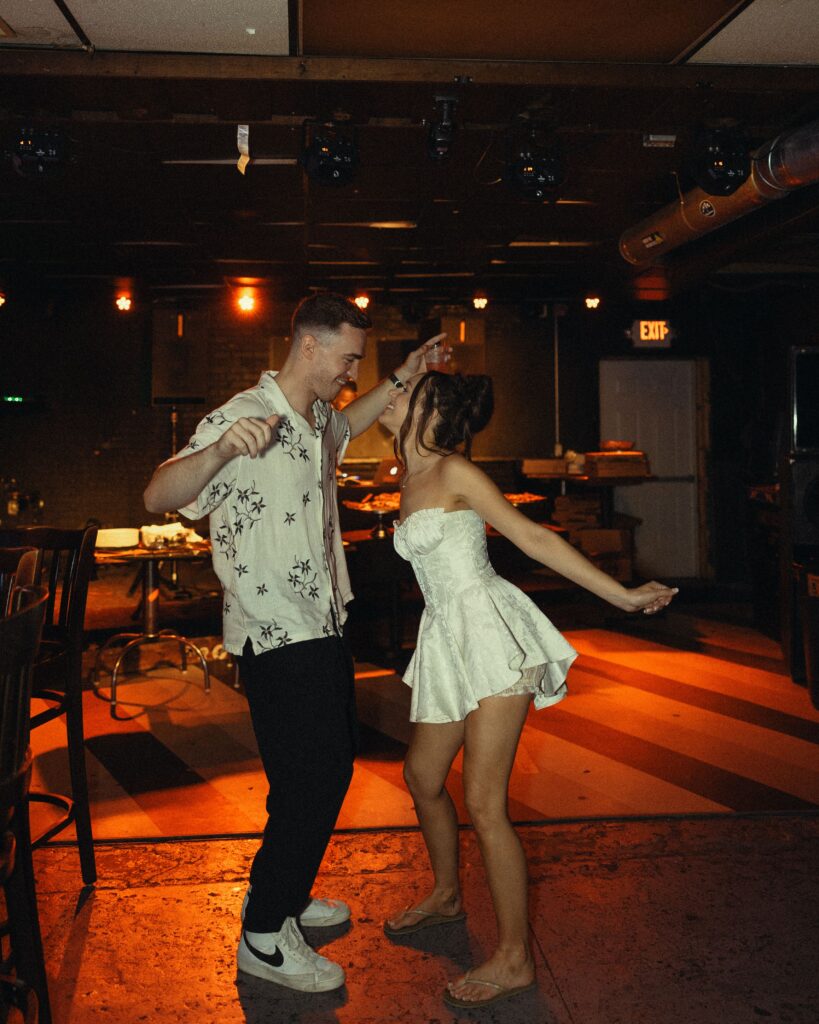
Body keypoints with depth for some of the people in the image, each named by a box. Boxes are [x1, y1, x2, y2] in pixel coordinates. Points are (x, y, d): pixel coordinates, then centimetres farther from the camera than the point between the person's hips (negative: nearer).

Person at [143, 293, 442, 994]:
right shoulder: (245, 416, -18)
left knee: (333, 767, 18)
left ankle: (285, 895, 37)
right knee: (306, 784, -4)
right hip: (276, 640, -9)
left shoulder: (318, 418, 9)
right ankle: (263, 937, 16)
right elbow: (160, 498, -29)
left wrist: (400, 382, 25)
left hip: (322, 627, 10)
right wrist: (222, 449, -48)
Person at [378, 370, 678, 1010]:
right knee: (422, 776, 18)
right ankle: (447, 895, 41)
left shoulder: (454, 472, -8)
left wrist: (621, 595, -9)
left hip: (490, 632, -9)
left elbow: (533, 537, -9)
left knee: (483, 804, -8)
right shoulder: (411, 480, 15)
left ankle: (516, 960, 6)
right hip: (448, 640, 9)